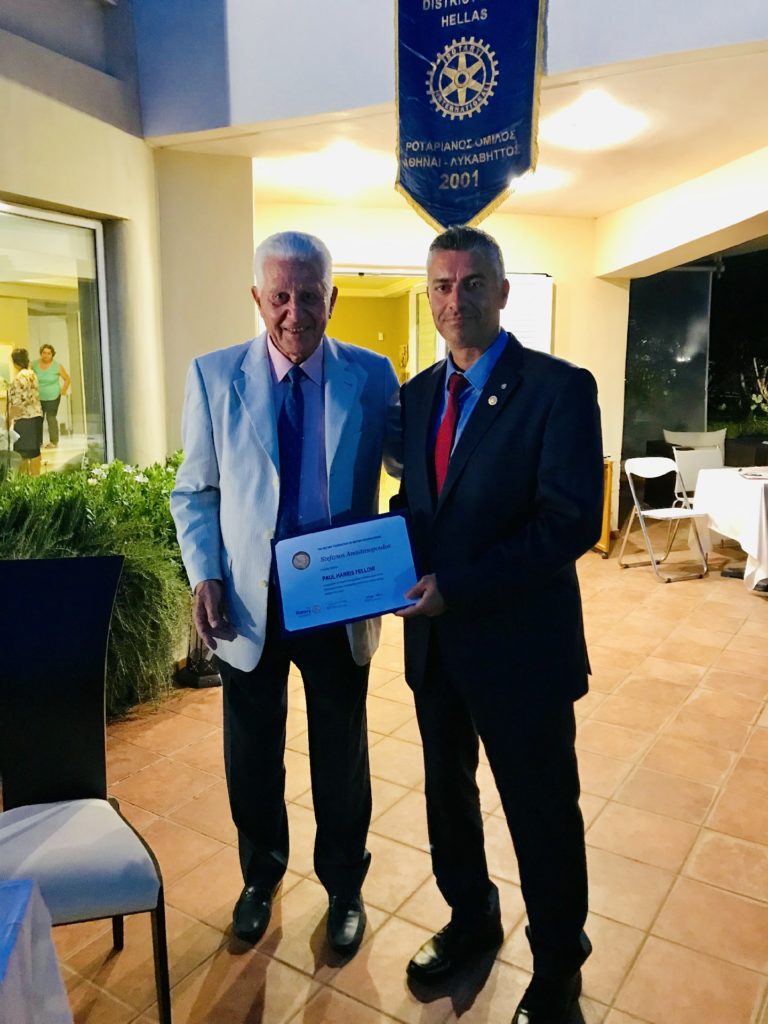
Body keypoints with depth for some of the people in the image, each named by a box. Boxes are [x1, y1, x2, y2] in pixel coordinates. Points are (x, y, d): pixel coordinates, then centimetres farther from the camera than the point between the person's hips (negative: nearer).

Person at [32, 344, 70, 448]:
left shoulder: (57, 366, -9)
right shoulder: (34, 364, -3)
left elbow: (67, 379, 1)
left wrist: (63, 391, -3)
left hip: (53, 398, -3)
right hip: (38, 398, 3)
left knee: (51, 418, -2)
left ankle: (54, 442, 8)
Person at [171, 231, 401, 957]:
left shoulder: (372, 376, -5)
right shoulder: (214, 376, -3)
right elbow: (194, 493, 2)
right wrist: (205, 577, -11)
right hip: (250, 601, 1)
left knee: (341, 759, 16)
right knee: (251, 758, 19)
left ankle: (344, 889, 42)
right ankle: (261, 874, 48)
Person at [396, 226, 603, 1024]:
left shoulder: (558, 388, -12)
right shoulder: (418, 393, 7)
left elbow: (571, 521, -20)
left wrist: (458, 587, -23)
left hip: (520, 645, -6)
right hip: (435, 640, 6)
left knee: (541, 815, 12)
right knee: (446, 793, 22)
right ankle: (470, 920, 49)